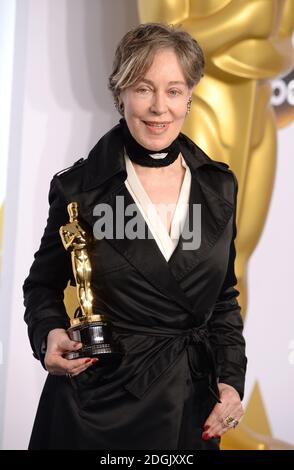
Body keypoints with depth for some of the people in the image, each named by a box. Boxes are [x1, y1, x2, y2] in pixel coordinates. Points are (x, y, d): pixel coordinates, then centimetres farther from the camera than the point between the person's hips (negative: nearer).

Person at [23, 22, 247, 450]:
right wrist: (50, 334, -15)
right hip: (101, 404, -3)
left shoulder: (220, 187, 2)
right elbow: (43, 284, 5)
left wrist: (231, 379, -1)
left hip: (192, 404, 3)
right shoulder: (79, 188, -8)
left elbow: (225, 298, 10)